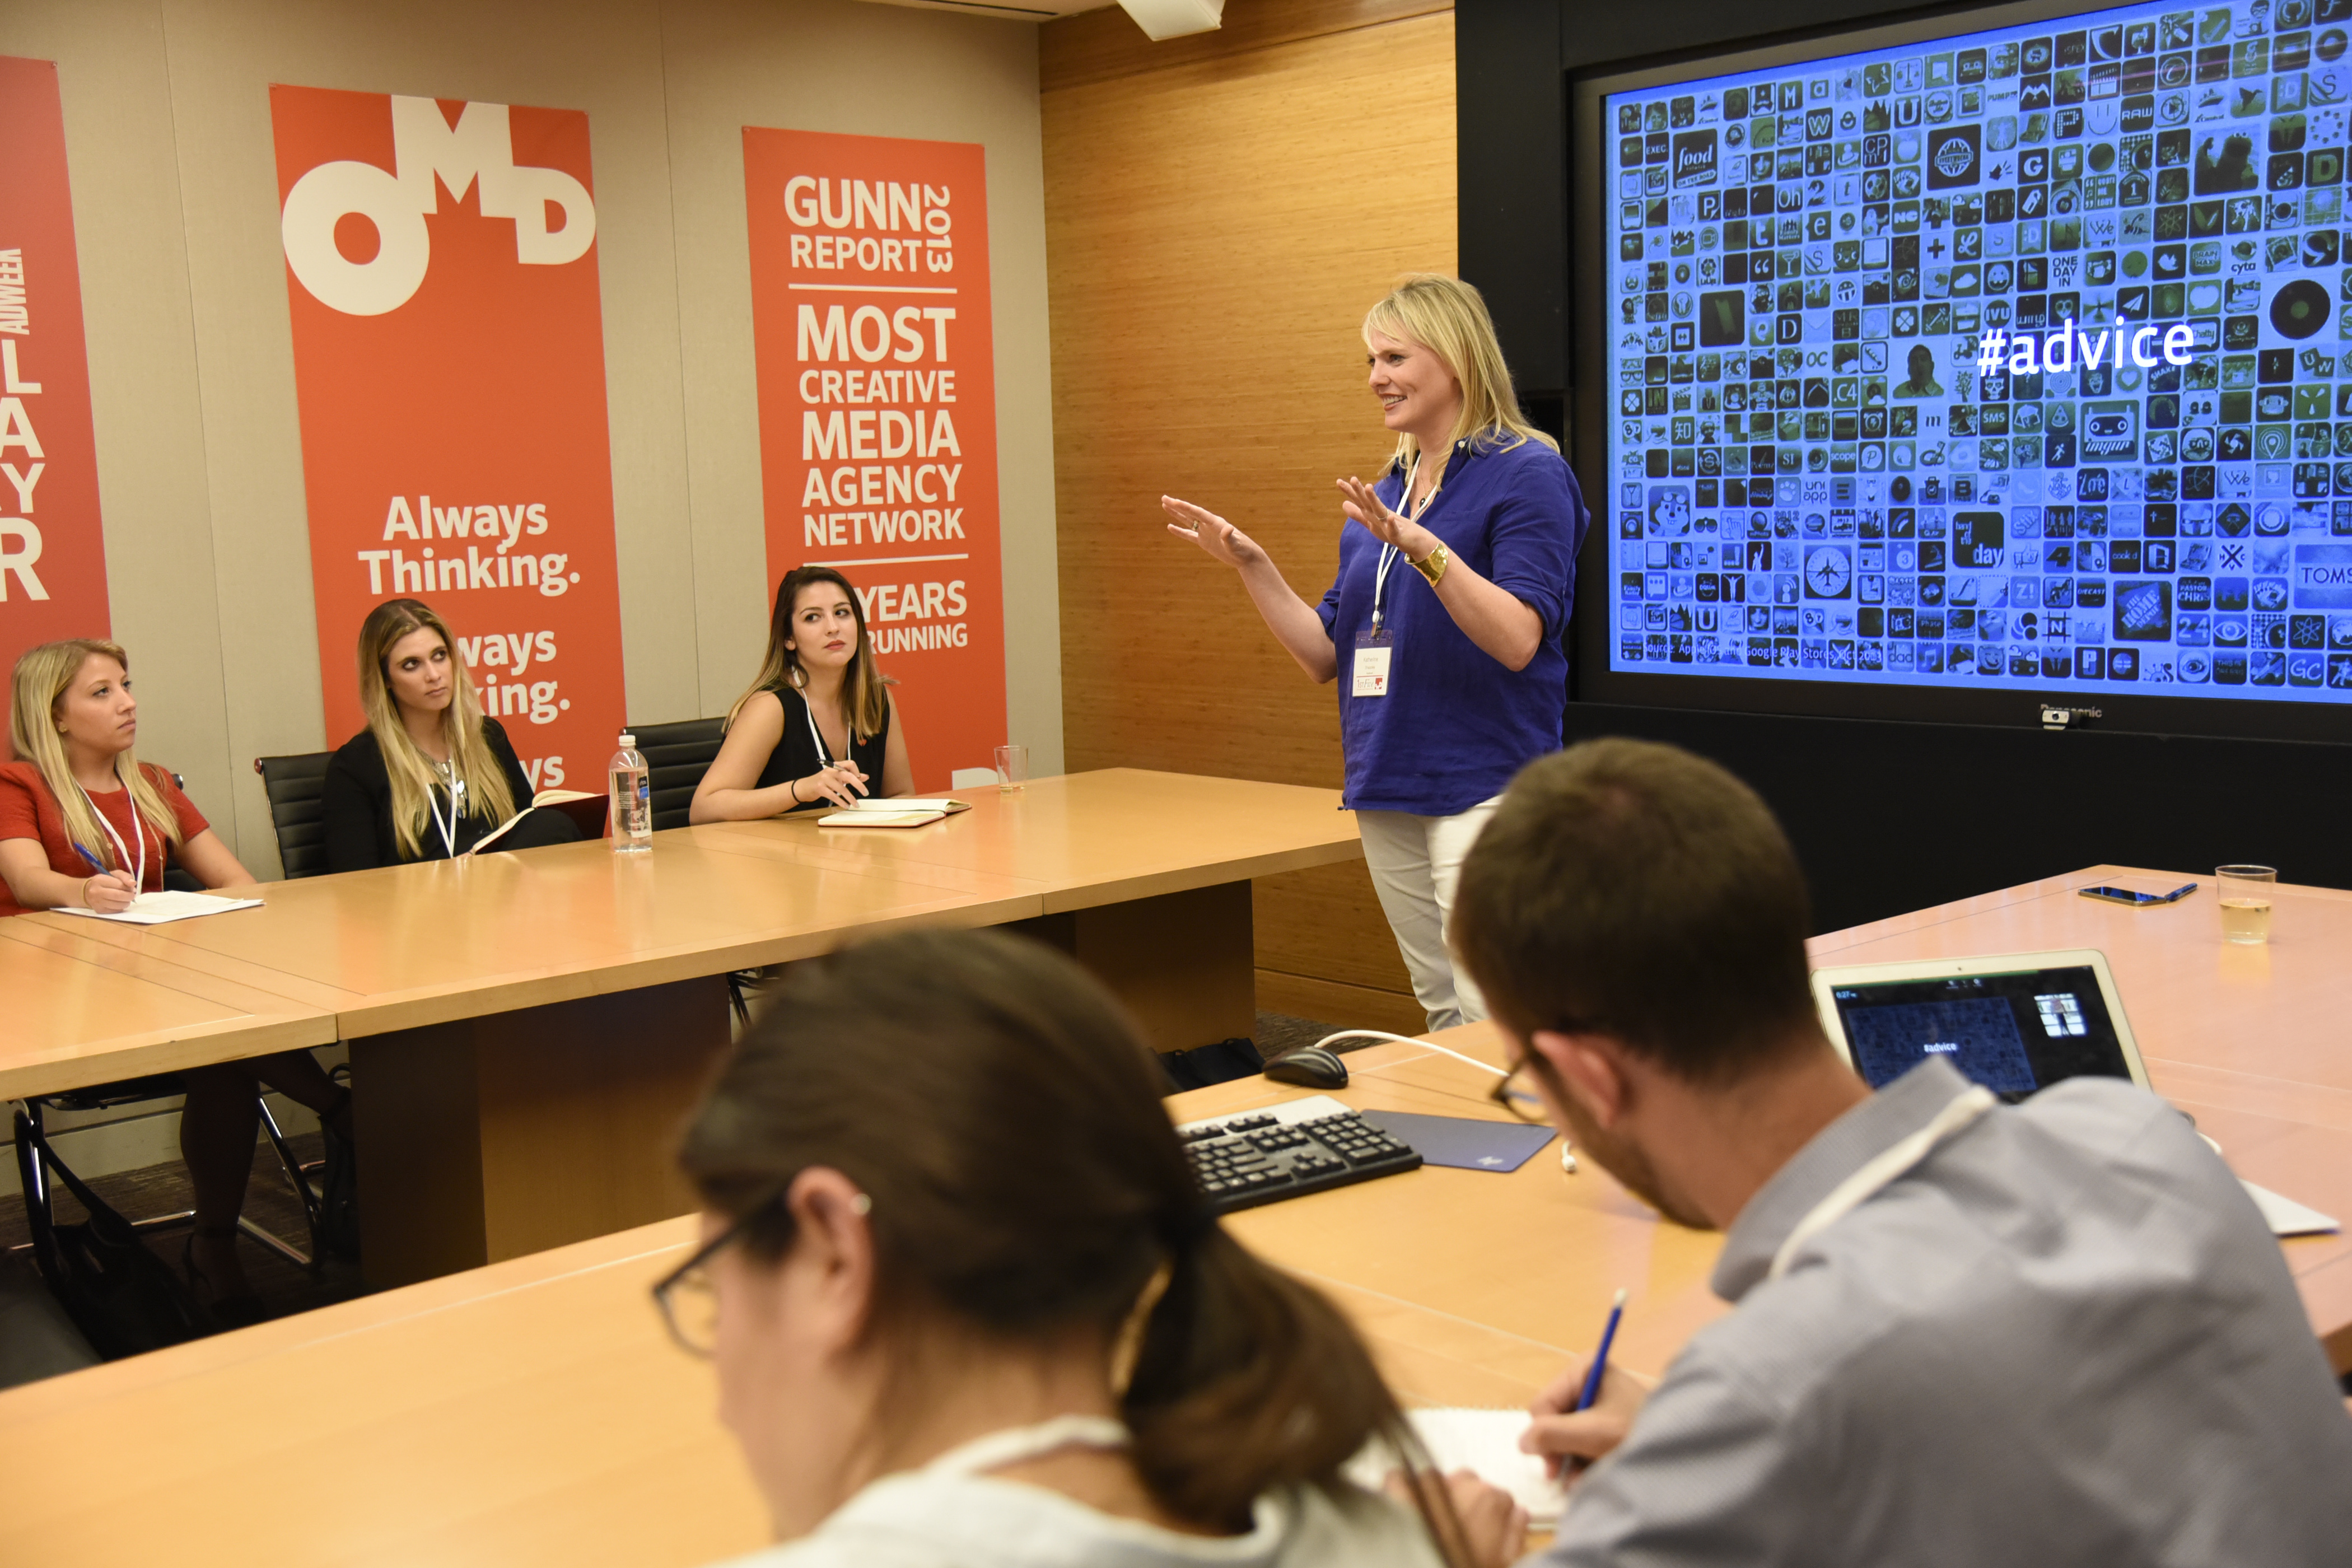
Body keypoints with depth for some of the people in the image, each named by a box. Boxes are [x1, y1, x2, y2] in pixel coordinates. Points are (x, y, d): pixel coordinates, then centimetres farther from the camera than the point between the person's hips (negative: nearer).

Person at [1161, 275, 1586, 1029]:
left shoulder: (1527, 473, -7)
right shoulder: (1384, 493, 15)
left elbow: (1518, 640, -20)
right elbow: (1327, 654, 14)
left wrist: (1425, 549, -31)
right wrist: (1252, 565, 4)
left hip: (1483, 788, -7)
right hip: (1387, 790, 8)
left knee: (1491, 1024, -10)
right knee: (1440, 1012, 14)